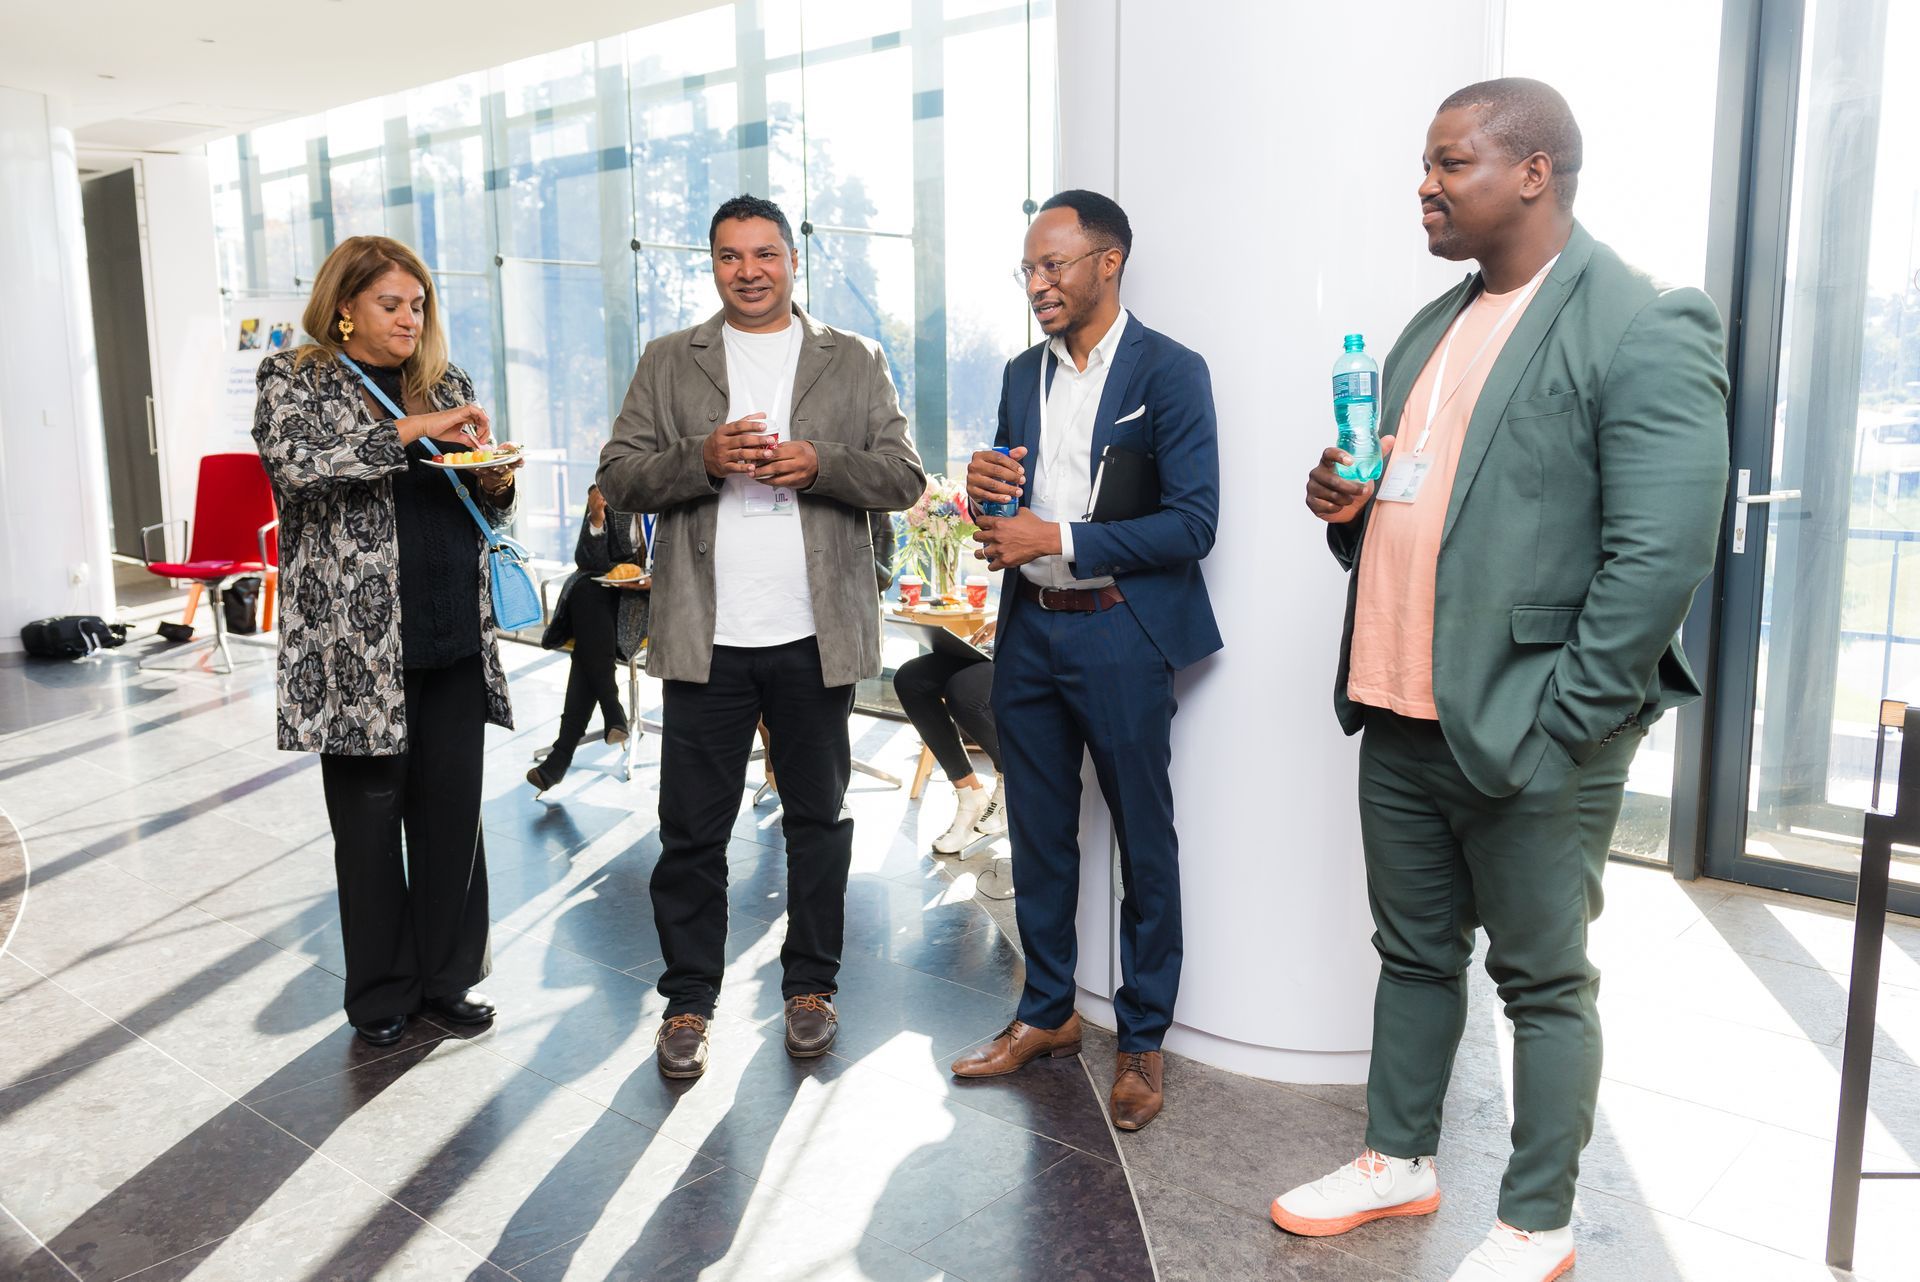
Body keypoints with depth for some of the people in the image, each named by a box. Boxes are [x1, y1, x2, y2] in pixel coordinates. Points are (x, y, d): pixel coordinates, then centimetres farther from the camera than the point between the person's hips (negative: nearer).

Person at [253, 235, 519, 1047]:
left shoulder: (446, 382, 15)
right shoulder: (293, 379, 2)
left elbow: (484, 508, 21)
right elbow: (294, 462, -19)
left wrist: (497, 483, -2)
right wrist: (412, 431, -21)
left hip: (455, 636, 4)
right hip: (358, 641, -4)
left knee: (455, 810, 8)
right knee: (370, 817, 5)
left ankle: (448, 977, 23)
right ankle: (382, 994, 20)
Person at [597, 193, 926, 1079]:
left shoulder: (855, 362, 9)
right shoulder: (668, 363, 10)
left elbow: (903, 476, 3)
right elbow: (619, 475, 3)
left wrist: (819, 464, -14)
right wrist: (703, 459, -14)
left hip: (816, 636, 1)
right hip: (705, 638, 0)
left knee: (817, 820, 11)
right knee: (691, 830, 5)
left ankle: (809, 986, 27)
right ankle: (689, 998, 20)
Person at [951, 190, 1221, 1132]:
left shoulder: (1169, 372, -9)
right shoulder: (1023, 374, 11)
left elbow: (1191, 523, -15)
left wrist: (1057, 540, -19)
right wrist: (985, 491, -6)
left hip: (1119, 637, -6)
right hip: (1028, 632, 6)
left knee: (1144, 845, 6)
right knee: (1038, 838, 15)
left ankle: (1143, 1039, 21)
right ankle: (1046, 1012, 31)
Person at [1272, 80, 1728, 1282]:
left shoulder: (1646, 329, -12)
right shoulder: (1433, 327, 13)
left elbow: (1661, 559, -17)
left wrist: (1554, 729, -17)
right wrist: (1350, 508, 0)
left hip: (1528, 733, -7)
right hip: (1401, 718, 7)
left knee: (1546, 983, 9)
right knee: (1415, 954, 19)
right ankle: (1400, 1162, 37)